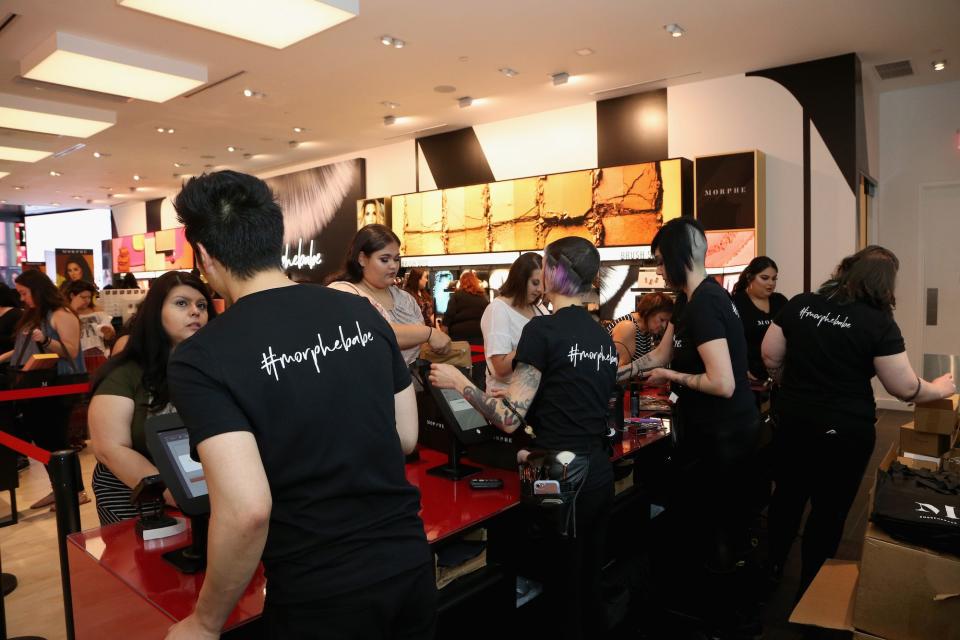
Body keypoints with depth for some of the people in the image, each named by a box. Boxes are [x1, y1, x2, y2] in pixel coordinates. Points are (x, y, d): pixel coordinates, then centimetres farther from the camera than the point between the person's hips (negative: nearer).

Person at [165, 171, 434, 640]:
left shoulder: (201, 359, -16)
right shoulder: (362, 312, -2)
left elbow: (248, 510, -23)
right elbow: (406, 439, 5)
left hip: (318, 598, -4)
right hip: (409, 563, 5)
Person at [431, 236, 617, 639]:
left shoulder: (543, 329, -15)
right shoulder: (605, 339, 8)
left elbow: (509, 419, -18)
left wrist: (458, 382, -7)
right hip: (600, 475, 7)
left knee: (563, 592, 9)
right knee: (589, 588, 21)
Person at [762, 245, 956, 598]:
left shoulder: (799, 304, -3)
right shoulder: (878, 322, -14)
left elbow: (770, 356, 2)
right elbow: (905, 388, -9)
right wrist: (939, 388, 11)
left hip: (793, 420, 4)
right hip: (843, 431, -4)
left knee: (788, 495, 21)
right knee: (829, 511, 13)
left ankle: (771, 568, 37)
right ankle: (809, 589, 28)